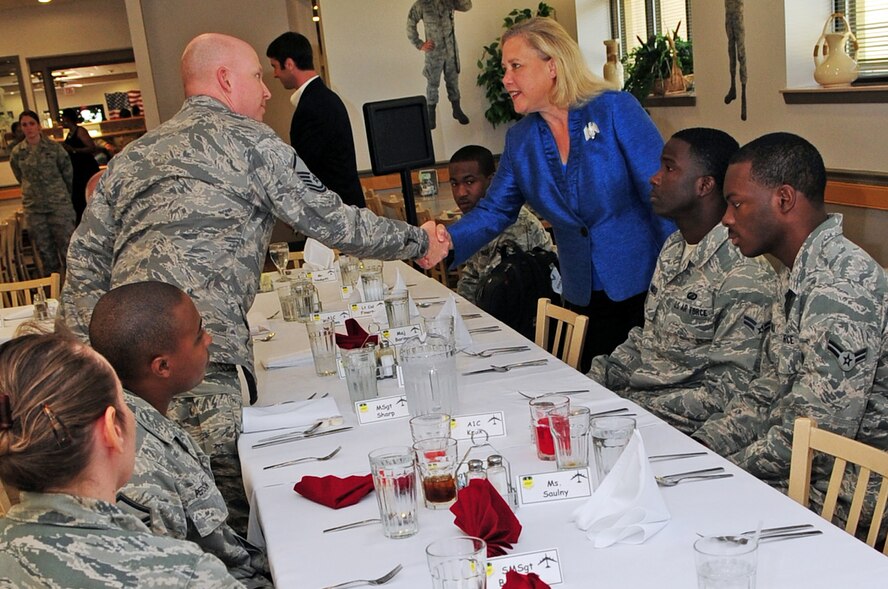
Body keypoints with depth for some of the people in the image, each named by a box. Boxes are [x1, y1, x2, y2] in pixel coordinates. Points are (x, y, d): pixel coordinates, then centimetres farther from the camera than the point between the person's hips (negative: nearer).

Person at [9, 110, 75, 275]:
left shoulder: (54, 147, -5)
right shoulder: (17, 153, 1)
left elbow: (68, 172, 4)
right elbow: (21, 178, 15)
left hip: (59, 205, -2)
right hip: (33, 208, 3)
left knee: (66, 243, -1)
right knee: (44, 249, 9)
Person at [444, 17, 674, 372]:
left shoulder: (616, 110, -9)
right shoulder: (519, 140, 5)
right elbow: (494, 210, 6)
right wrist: (448, 242, -14)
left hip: (645, 287, -4)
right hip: (584, 299, 4)